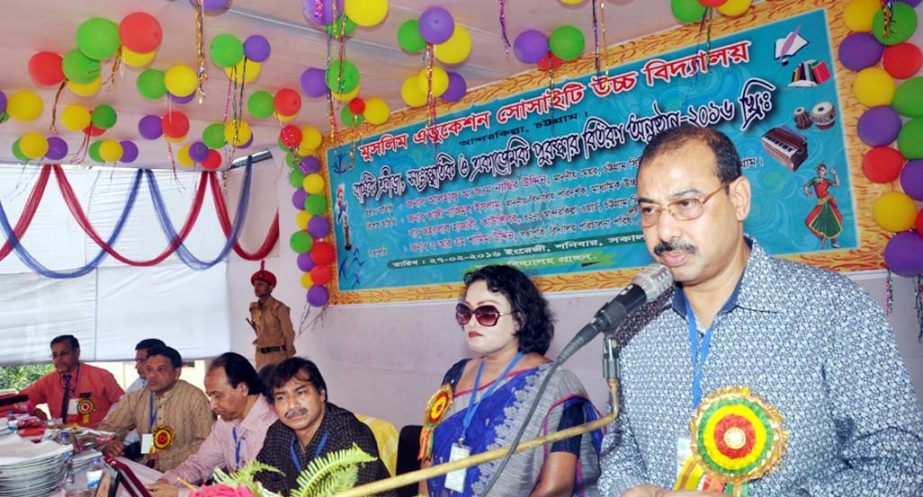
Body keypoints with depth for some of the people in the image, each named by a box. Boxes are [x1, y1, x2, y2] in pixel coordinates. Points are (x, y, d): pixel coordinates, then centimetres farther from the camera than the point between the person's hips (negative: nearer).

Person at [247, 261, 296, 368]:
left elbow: (289, 334, -7)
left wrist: (288, 359, -2)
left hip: (277, 355, -6)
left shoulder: (279, 308, -12)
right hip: (260, 355, 6)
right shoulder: (253, 308, 6)